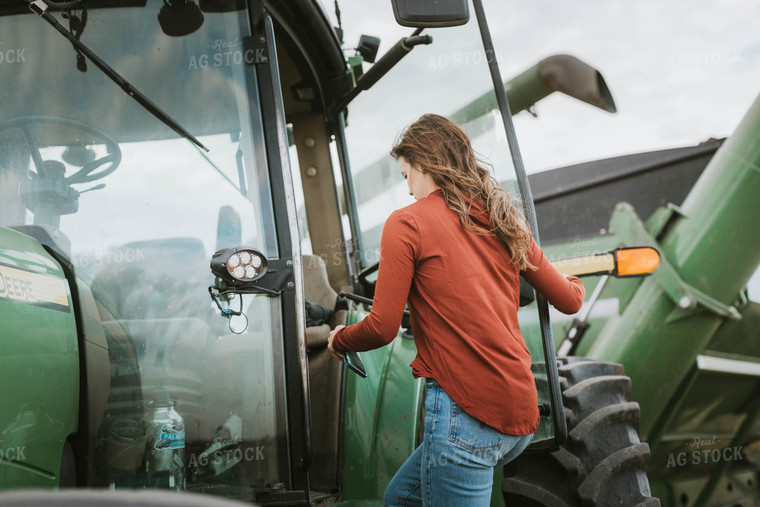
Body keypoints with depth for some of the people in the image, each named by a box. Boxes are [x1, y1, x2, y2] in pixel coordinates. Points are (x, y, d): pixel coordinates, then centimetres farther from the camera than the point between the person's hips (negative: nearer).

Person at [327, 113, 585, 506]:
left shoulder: (407, 223, -4)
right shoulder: (504, 223, 15)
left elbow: (383, 327, -8)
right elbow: (569, 301, 20)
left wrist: (338, 340, 13)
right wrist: (575, 282, 44)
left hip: (465, 411, -8)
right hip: (520, 414, 8)